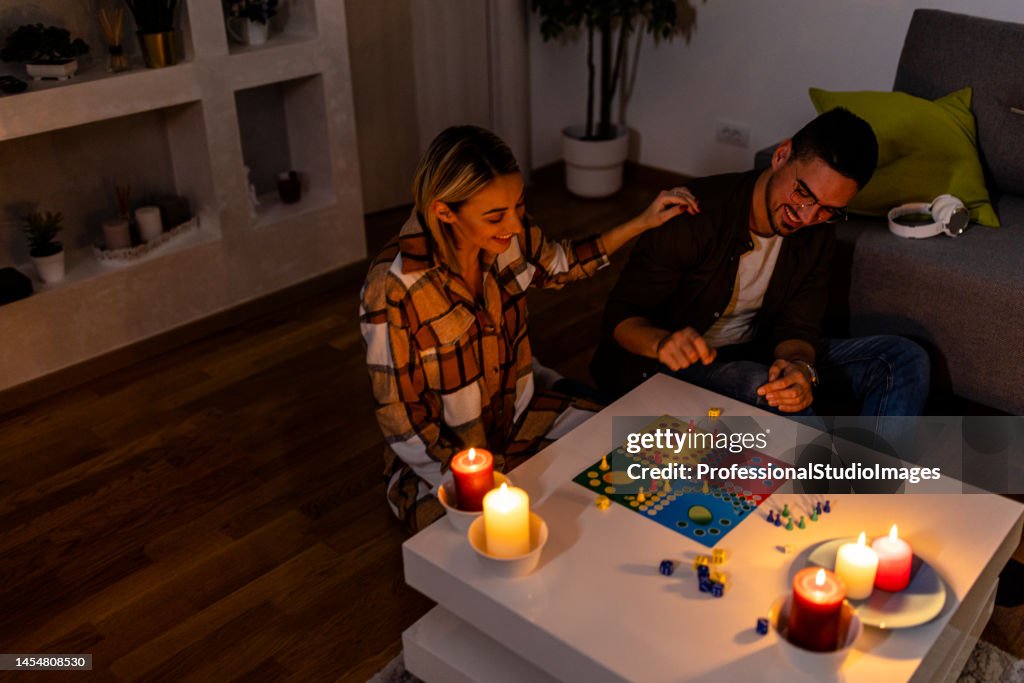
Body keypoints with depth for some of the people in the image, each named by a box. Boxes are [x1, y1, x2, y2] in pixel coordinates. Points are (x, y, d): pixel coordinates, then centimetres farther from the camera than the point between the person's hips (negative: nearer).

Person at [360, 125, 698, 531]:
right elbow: (403, 424, -19)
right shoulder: (394, 288, -28)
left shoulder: (509, 237, -11)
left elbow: (560, 265, 14)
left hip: (517, 415, 6)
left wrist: (643, 223, 6)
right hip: (444, 462, -6)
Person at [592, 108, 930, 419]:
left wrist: (799, 367, -32)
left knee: (906, 359, -7)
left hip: (755, 354, 6)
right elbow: (620, 315, -21)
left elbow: (796, 327, -6)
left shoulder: (817, 231, -5)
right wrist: (663, 342, -45)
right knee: (761, 388, -38)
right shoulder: (695, 215, -23)